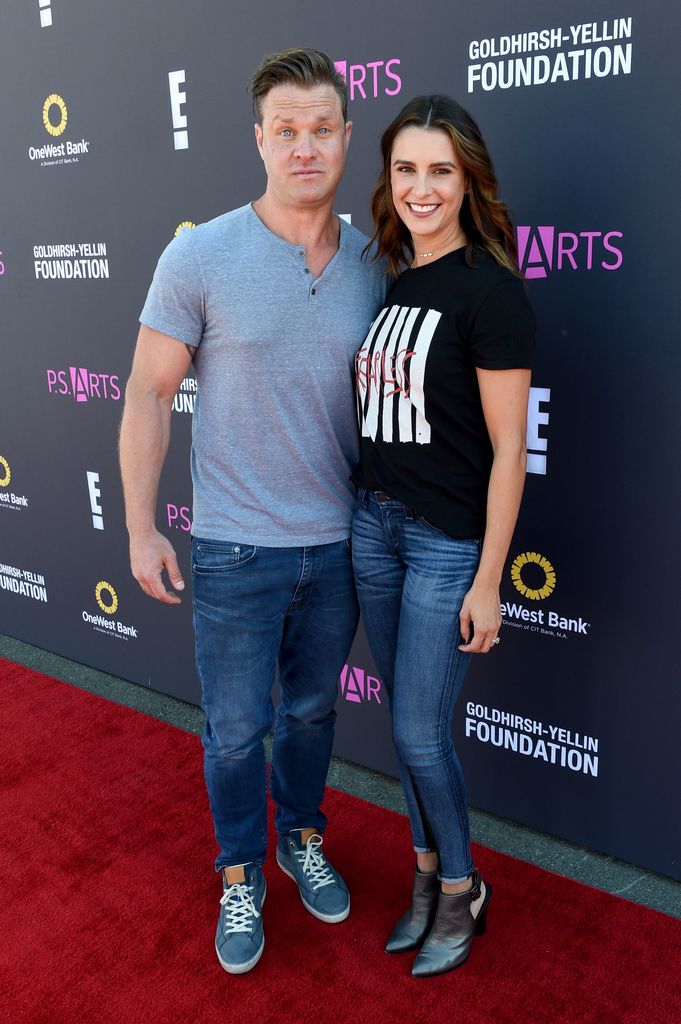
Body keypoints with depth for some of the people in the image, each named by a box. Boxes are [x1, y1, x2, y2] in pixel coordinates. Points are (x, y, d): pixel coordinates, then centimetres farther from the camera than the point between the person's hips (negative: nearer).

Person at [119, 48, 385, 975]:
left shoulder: (371, 265, -1)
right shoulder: (200, 257, -11)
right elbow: (149, 394, -7)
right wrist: (141, 527, -8)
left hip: (338, 542, 3)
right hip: (236, 548, -3)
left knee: (313, 710, 20)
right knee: (236, 729, 10)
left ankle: (303, 839, 45)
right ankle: (242, 877, 34)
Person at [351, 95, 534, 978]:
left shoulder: (488, 289, -14)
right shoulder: (387, 280, 7)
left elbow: (508, 448, -14)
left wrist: (487, 583, -14)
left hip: (448, 539, -7)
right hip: (373, 522, 7)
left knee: (420, 733, 3)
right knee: (405, 722, 16)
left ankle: (462, 891, 29)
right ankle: (429, 874, 37)